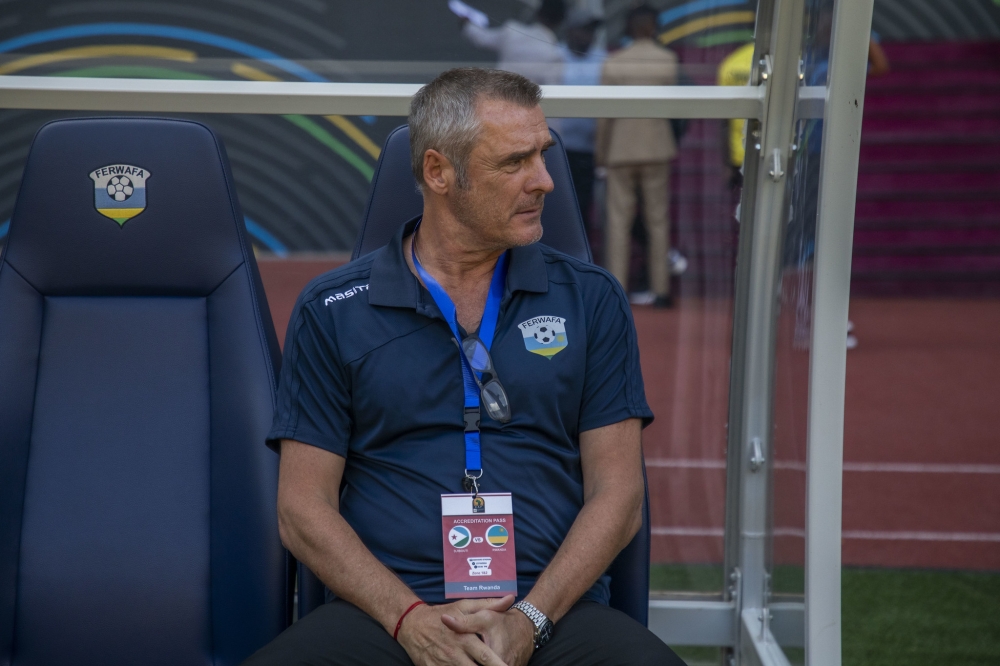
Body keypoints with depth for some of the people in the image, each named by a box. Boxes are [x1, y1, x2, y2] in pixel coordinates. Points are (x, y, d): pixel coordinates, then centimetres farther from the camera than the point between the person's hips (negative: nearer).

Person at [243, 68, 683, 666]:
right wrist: (409, 618, -11)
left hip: (551, 611, 1)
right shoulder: (332, 312, 8)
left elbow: (617, 494, 7)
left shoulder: (590, 299, 11)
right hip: (384, 611, -1)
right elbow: (304, 508, 4)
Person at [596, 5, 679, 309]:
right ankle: (661, 289, 5)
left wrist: (601, 150, 6)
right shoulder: (668, 59, -2)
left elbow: (605, 112, -4)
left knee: (619, 221, 3)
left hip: (621, 149, 0)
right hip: (657, 147, 0)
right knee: (658, 221, 6)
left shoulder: (614, 62, -5)